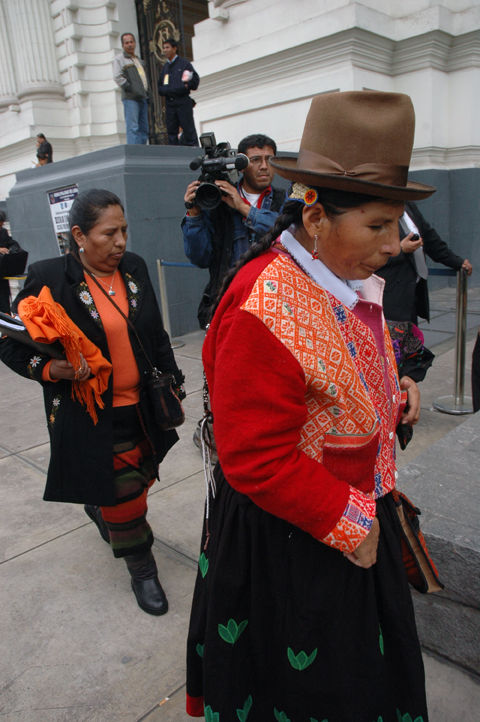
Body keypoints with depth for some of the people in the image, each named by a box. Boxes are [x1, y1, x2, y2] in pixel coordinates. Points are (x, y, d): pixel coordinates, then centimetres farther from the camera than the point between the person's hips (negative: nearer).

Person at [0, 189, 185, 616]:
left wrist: (171, 380, 14)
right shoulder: (49, 279, -14)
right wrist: (51, 368, -25)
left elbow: (156, 333, 12)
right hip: (91, 416, -5)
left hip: (142, 408, 6)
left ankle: (97, 509, 55)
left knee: (139, 480, 21)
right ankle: (141, 568, 30)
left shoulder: (134, 268, 1)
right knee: (122, 494, 4)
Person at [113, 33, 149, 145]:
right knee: (133, 127, -15)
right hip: (130, 98, -7)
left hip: (143, 98, 7)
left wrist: (147, 94, 16)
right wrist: (131, 89, -17)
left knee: (144, 129, 3)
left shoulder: (139, 60, 25)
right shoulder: (119, 59, 2)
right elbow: (117, 77, -10)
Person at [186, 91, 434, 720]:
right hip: (292, 541, -8)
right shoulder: (264, 310, -31)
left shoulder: (352, 281, -1)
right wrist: (352, 526, -17)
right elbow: (258, 462, -28)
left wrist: (394, 389, -2)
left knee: (366, 664, 31)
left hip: (355, 514, 9)